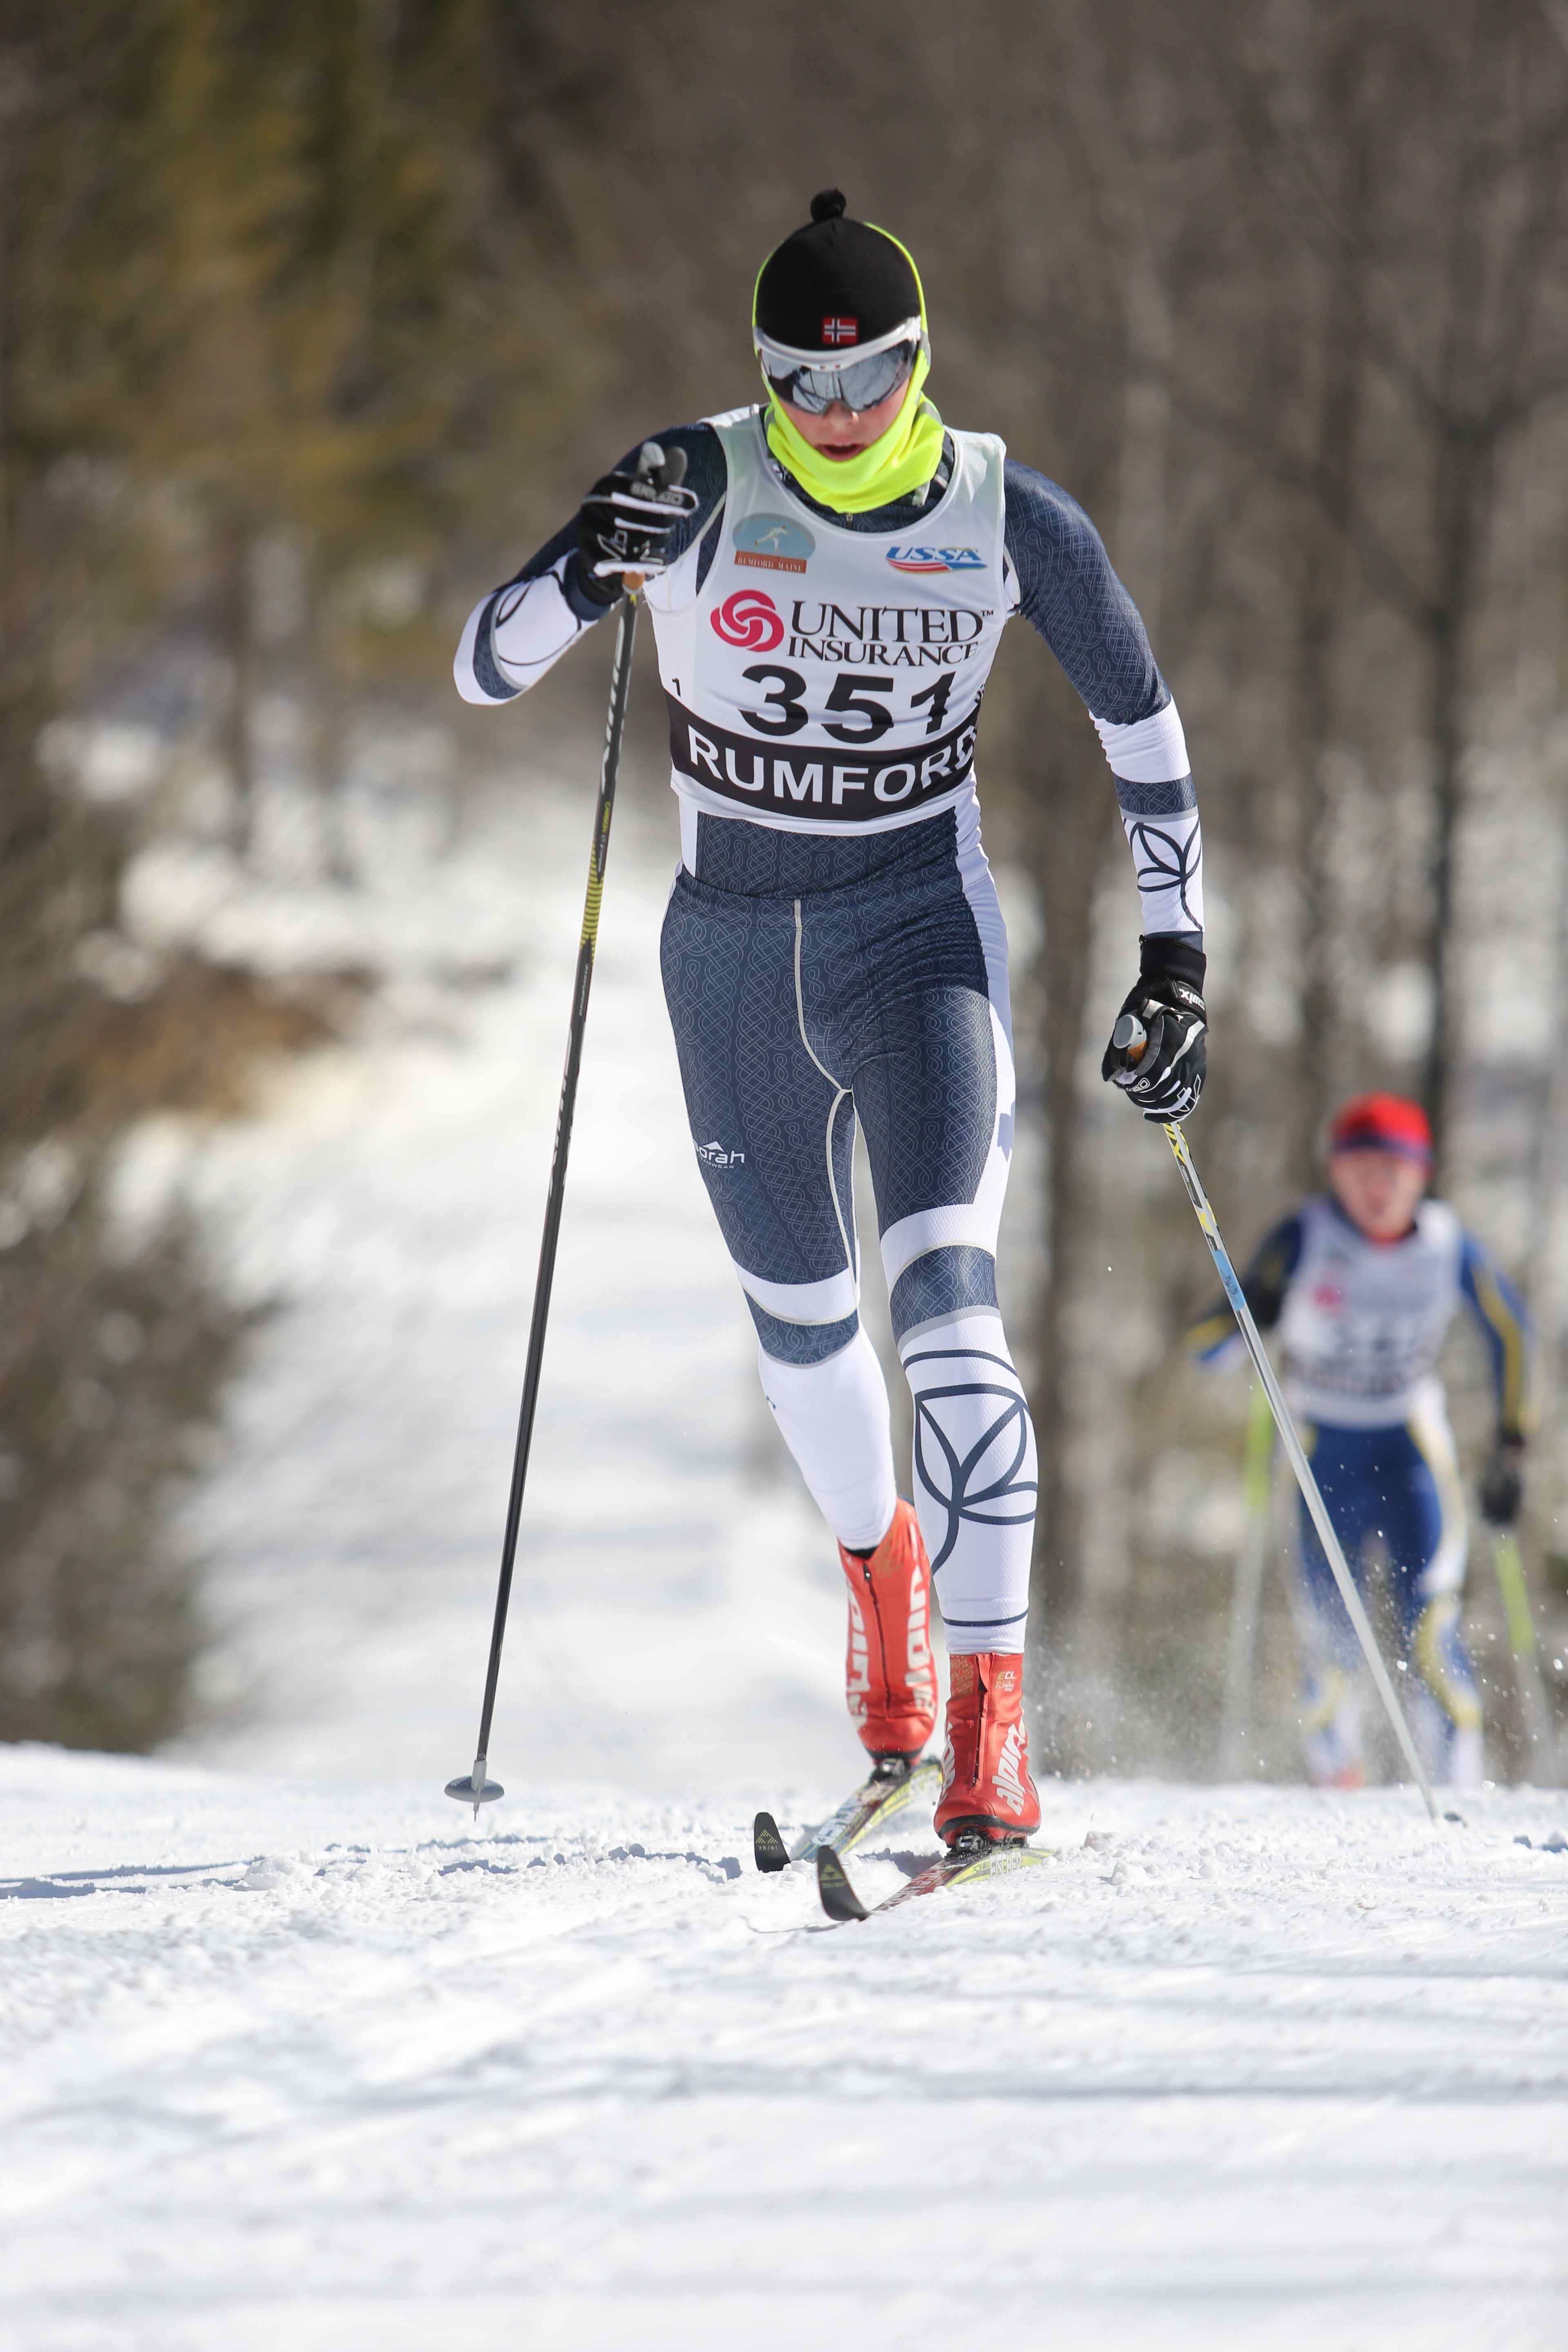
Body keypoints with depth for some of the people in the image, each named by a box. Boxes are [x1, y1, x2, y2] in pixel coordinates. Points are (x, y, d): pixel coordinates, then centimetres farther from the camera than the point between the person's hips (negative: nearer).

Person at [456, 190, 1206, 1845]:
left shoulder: (1008, 517, -9)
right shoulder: (698, 489, -10)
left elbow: (1140, 716, 5)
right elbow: (485, 671, -10)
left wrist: (1175, 953, 1)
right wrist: (586, 573, -31)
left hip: (921, 930, -2)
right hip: (732, 947, 2)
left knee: (945, 1293, -21)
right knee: (800, 1322, 16)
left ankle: (989, 1723, -24)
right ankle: (881, 1563, 49)